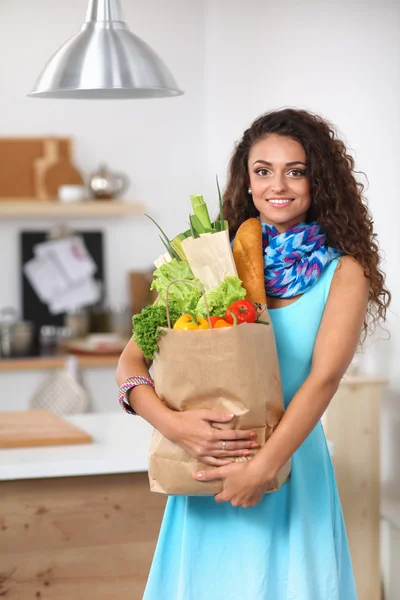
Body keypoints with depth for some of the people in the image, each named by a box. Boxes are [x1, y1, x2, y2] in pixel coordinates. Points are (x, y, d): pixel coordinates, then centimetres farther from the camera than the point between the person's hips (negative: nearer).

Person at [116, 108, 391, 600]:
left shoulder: (341, 272, -3)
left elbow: (325, 377, -15)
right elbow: (131, 362, -3)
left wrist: (264, 465, -26)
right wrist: (171, 423, -21)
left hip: (290, 463, -1)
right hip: (208, 465, 2)